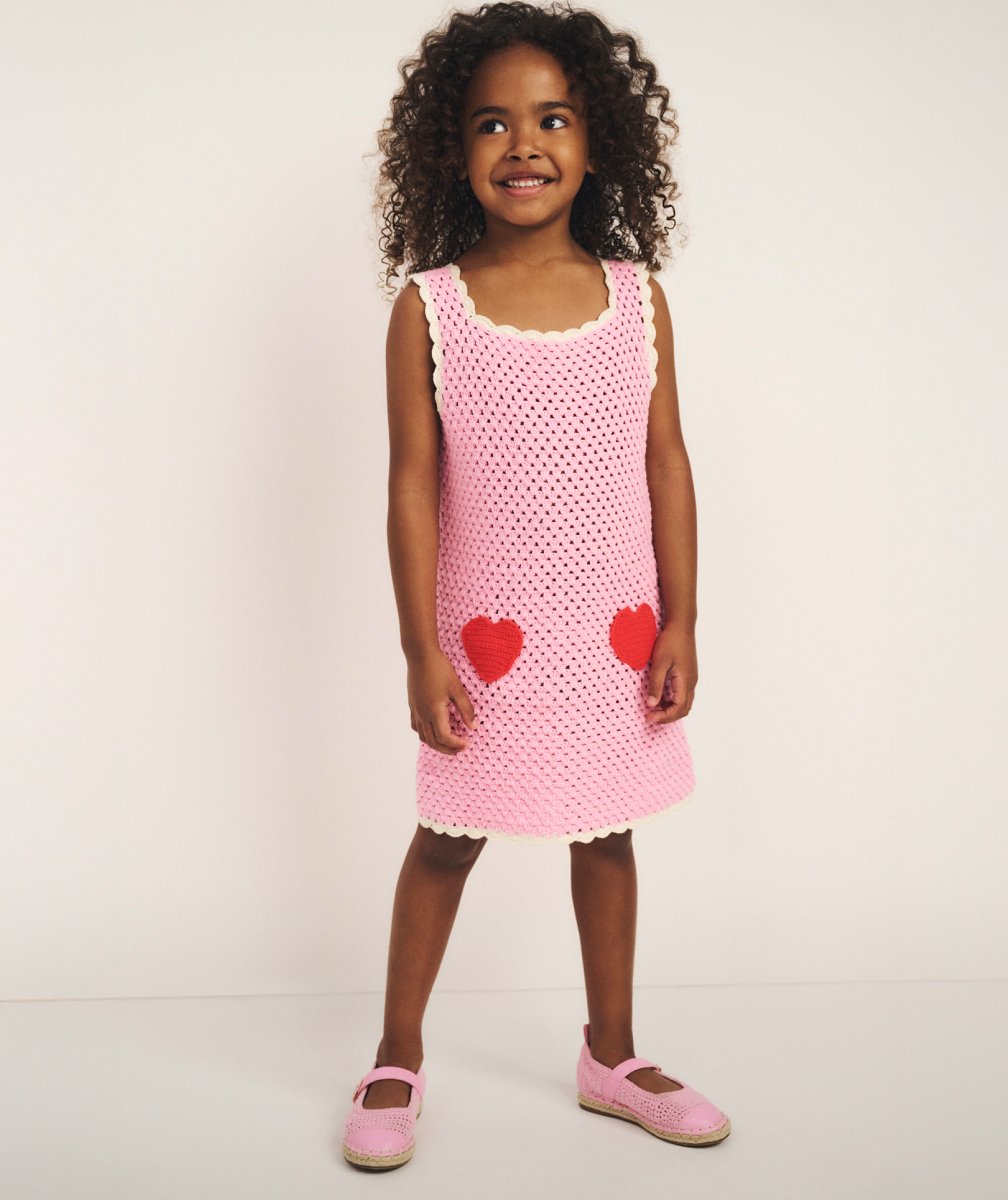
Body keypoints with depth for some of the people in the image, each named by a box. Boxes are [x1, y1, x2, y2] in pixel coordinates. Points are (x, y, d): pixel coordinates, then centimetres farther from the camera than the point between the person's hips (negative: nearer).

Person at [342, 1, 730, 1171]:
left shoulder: (636, 298, -2)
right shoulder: (428, 307, -8)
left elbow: (666, 464, 2)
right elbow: (413, 484, -8)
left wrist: (679, 621, -1)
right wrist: (421, 651, -10)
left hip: (615, 633, 3)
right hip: (485, 636, -2)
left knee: (606, 836, 15)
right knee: (447, 838, 10)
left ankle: (611, 1057, 34)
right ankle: (397, 1060, 29)